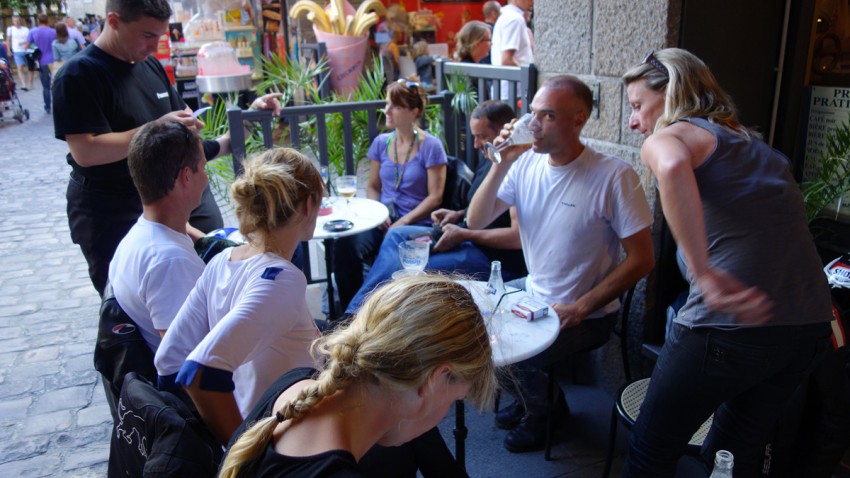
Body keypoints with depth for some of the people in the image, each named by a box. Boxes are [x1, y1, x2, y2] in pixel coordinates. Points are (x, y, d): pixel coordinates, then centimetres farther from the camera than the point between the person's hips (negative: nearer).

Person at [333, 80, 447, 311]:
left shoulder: (431, 146, -2)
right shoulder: (381, 142, 13)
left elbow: (435, 197, -5)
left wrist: (403, 222, -14)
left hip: (417, 223, -4)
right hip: (383, 220, 4)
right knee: (345, 245, -26)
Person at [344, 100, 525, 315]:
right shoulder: (488, 160, 13)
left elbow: (518, 236, -25)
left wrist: (464, 234, -20)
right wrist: (458, 215, 7)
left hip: (497, 256, -10)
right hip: (468, 237, 10)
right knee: (397, 235, -1)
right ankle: (353, 315, -7)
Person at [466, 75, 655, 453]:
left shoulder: (614, 176, -21)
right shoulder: (526, 162, -5)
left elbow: (641, 259, -18)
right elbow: (475, 221, -6)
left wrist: (580, 308, -19)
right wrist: (502, 165, -19)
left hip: (586, 314, -6)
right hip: (532, 291, 7)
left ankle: (542, 413, 15)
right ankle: (531, 397, 25)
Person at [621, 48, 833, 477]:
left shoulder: (667, 137, -3)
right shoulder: (756, 146, 21)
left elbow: (673, 167, -27)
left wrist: (703, 273, -29)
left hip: (731, 327, -7)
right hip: (812, 327, 8)